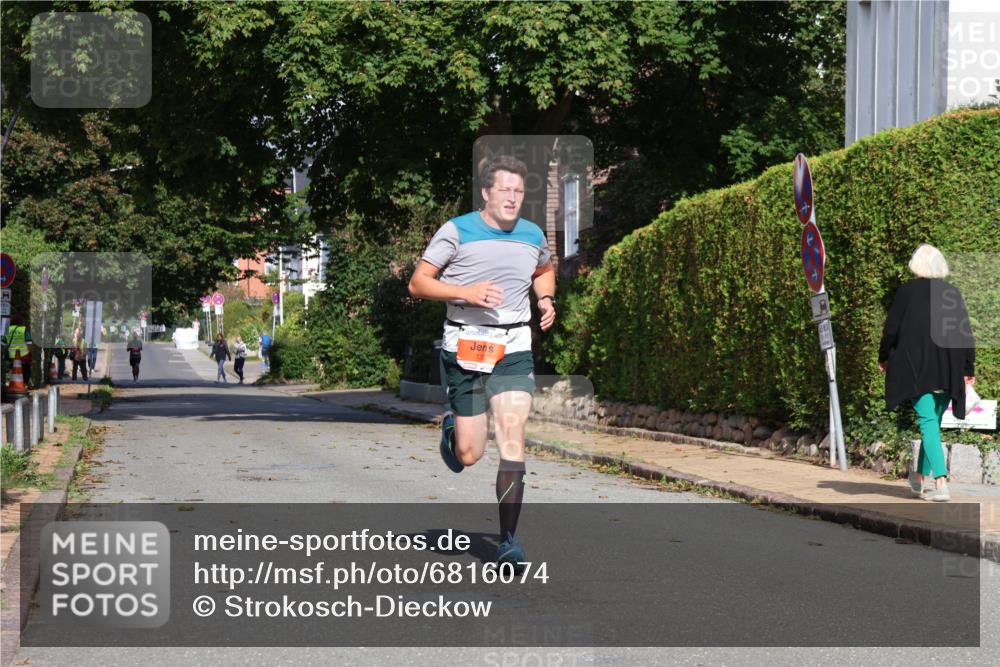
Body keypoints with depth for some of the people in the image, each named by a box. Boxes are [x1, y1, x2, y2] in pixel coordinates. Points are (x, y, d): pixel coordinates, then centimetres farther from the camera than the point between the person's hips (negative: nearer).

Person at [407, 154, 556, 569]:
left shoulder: (533, 235, 10)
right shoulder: (457, 231, -4)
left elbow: (544, 270, 32)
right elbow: (418, 284, -4)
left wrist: (546, 300, 12)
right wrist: (465, 292, -19)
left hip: (514, 351, 3)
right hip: (466, 348, -2)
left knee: (512, 440, -12)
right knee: (469, 455, 0)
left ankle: (508, 540, -6)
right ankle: (450, 432, 38)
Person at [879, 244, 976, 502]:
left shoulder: (907, 292, -5)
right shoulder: (953, 293, 4)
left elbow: (891, 328, -3)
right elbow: (966, 333, 5)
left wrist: (883, 357, 13)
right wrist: (968, 369, 11)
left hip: (917, 368, -4)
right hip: (948, 372, 4)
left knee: (928, 422, -6)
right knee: (933, 421, 16)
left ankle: (941, 482, -21)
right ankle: (920, 476, 31)